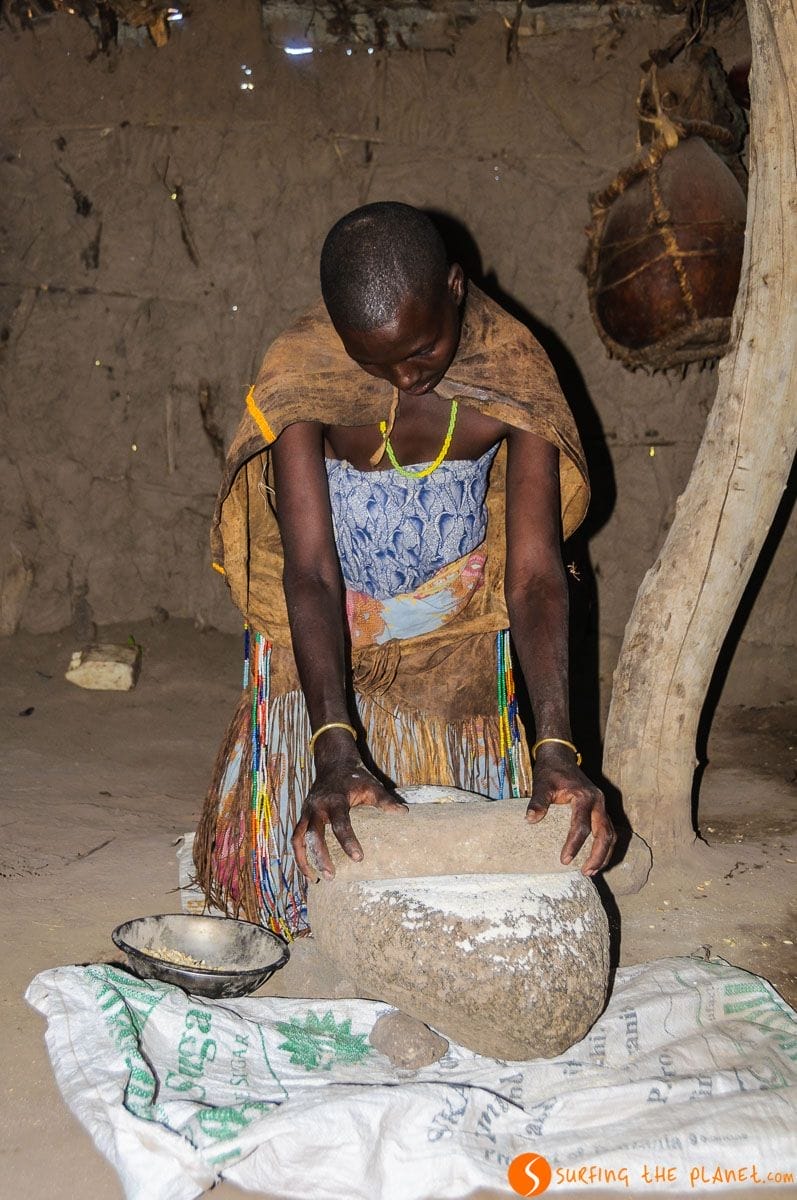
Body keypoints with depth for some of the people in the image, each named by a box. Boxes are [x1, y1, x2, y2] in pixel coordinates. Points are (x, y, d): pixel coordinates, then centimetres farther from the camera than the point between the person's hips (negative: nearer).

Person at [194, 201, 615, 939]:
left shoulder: (513, 371, -22)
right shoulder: (299, 375, -26)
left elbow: (534, 573, -26)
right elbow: (310, 574, -31)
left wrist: (556, 746, -37)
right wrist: (334, 748, -43)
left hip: (457, 643, 1)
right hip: (322, 642, -1)